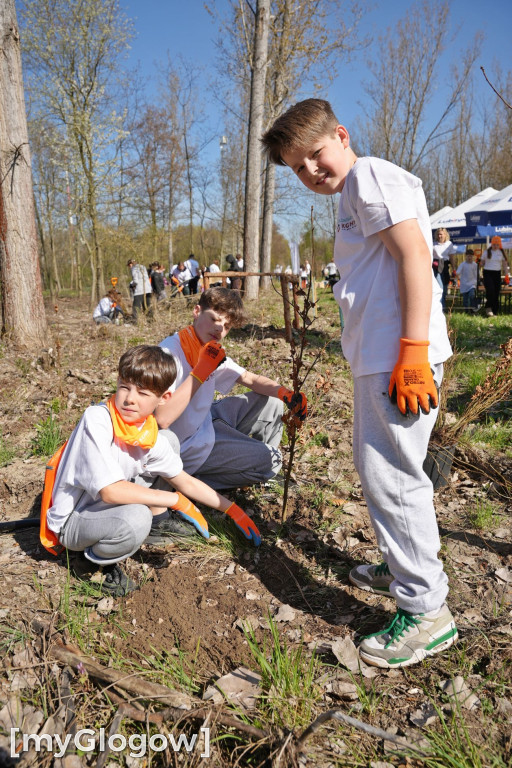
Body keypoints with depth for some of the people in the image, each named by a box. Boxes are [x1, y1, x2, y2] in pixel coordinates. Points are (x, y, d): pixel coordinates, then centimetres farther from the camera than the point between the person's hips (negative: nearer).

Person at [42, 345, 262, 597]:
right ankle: (101, 561, -5)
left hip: (110, 503, 7)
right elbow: (110, 491, -34)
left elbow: (184, 481, 5)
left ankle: (157, 522, 17)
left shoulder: (150, 436, -8)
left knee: (169, 440, 5)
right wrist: (175, 500, -27)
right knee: (135, 519, -39)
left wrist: (232, 509, 3)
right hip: (72, 521, -7)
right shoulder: (96, 419, -29)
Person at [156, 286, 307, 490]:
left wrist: (284, 393, -14)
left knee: (271, 402, 8)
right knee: (268, 461, -12)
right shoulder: (170, 352, -25)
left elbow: (250, 378, 6)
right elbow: (162, 419, -34)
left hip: (206, 422, 9)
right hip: (186, 447, -9)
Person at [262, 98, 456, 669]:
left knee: (388, 472, -7)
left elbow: (414, 253, -17)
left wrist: (413, 353, -24)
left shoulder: (369, 174, -5)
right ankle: (405, 567, 38)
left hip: (399, 355, -11)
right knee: (379, 467, 20)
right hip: (377, 357, 11)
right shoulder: (352, 195, 25)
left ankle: (426, 611, 6)